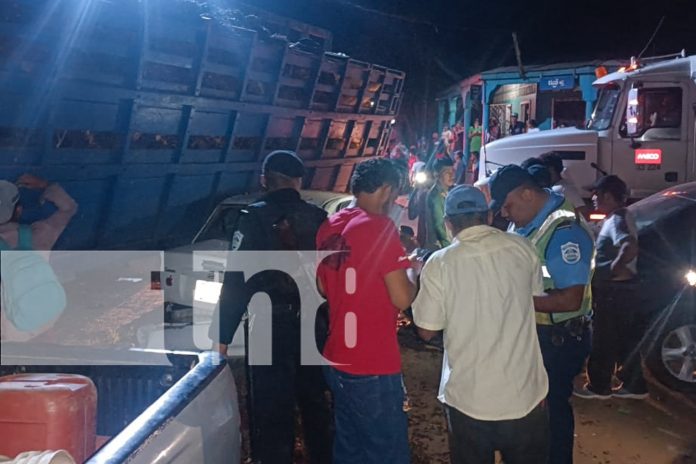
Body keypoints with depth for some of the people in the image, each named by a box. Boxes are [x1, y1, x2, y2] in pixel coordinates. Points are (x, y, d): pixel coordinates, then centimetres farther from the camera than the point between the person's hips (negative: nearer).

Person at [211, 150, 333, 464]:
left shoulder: (254, 218, -10)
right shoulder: (318, 218, 2)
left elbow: (236, 282, -13)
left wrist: (223, 335, -9)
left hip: (271, 327, -5)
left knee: (273, 413, 4)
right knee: (315, 403, 21)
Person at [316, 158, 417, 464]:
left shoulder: (330, 227, 6)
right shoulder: (380, 228, -17)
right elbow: (402, 299, -17)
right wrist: (412, 270, 1)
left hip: (336, 361, 8)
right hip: (373, 367, -8)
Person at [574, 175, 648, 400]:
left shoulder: (617, 219, -18)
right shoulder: (615, 218, 13)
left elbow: (630, 247, -34)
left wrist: (614, 268, -25)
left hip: (614, 290, -10)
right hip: (616, 289, 10)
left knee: (604, 340, 1)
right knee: (625, 340, 14)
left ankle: (599, 386, 12)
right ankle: (633, 385, 22)